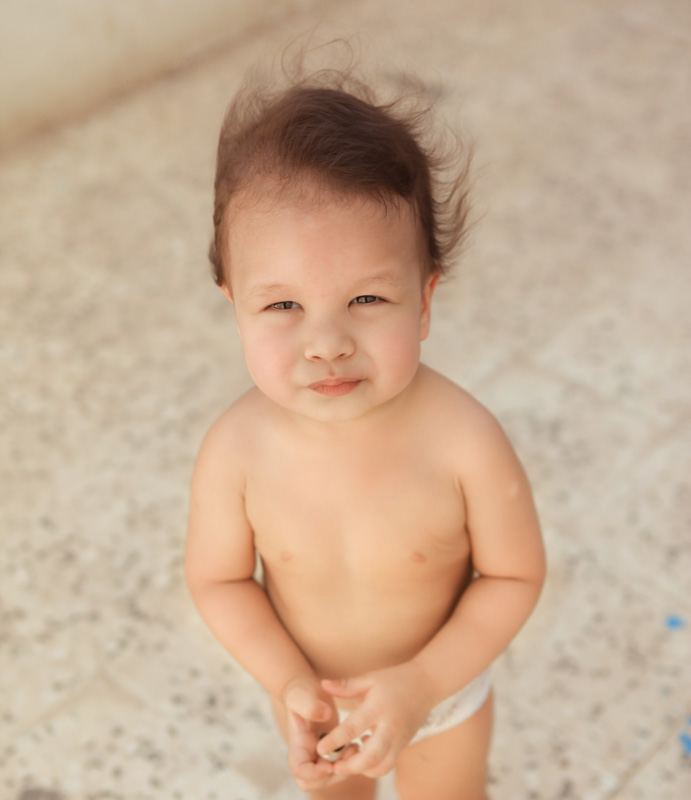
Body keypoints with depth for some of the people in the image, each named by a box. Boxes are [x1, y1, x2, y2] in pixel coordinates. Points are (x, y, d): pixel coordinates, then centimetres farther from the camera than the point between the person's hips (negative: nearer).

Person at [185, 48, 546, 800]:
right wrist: (289, 684, -24)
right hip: (310, 688, 2)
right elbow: (219, 578, -13)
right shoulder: (235, 451, -31)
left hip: (442, 688, -2)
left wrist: (422, 685, -27)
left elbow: (513, 575, -20)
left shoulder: (466, 442, -36)